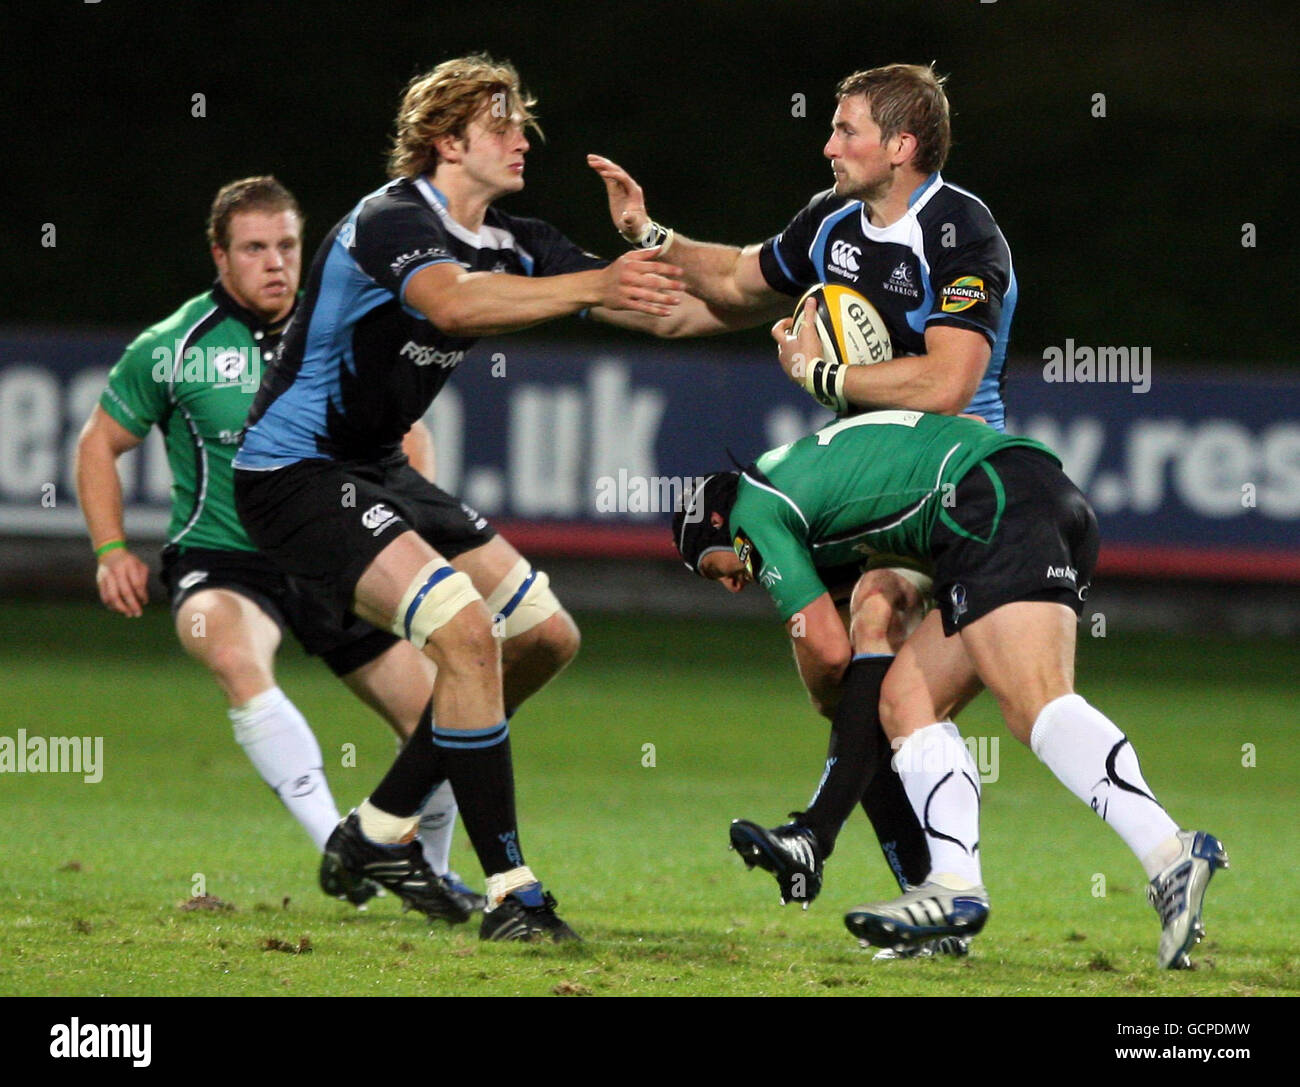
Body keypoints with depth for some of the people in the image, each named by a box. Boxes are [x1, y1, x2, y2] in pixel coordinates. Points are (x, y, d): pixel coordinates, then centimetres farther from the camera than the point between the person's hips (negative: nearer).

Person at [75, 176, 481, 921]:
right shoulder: (172, 349, -4)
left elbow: (408, 434, 16)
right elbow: (102, 441, 9)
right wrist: (112, 550, -1)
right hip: (220, 560, -3)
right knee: (237, 657, -38)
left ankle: (429, 869, 26)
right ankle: (337, 844, -39)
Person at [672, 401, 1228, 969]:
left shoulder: (756, 508, 8)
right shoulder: (800, 460, 34)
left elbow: (829, 649, 6)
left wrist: (830, 704, 30)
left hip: (998, 505, -10)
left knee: (1037, 707, -24)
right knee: (906, 695, 9)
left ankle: (1168, 854, -43)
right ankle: (955, 885, -6)